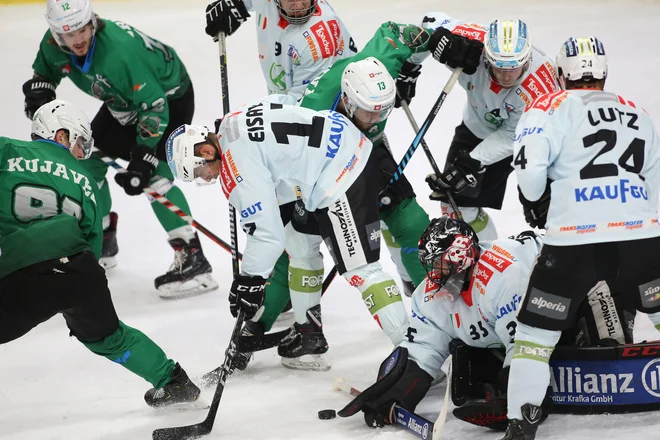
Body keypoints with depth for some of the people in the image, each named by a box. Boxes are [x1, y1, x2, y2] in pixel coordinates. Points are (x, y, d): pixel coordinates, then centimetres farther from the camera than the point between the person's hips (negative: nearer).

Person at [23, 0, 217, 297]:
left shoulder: (120, 49, -39)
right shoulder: (53, 44, -15)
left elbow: (154, 106, -35)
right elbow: (45, 71, 10)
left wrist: (143, 158, -37)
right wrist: (39, 91, -11)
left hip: (169, 96, -9)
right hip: (124, 102, 9)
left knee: (155, 175, -23)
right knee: (89, 160, 8)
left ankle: (193, 261, -21)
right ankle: (101, 244, 28)